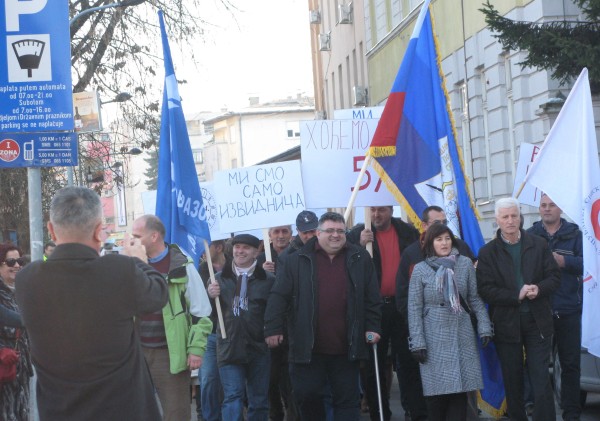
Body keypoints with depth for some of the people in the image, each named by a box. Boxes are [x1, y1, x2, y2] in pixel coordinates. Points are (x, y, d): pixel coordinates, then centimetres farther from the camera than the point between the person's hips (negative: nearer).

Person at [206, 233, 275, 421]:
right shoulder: (220, 278, 8)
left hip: (259, 348, -1)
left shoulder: (268, 279, -1)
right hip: (229, 347, 1)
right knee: (232, 398, -6)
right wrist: (210, 296, -8)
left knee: (259, 401, 10)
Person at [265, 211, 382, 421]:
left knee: (347, 399, 6)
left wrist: (372, 327, 0)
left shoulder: (360, 259, 4)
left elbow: (372, 298, 7)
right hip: (307, 347, 0)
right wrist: (273, 329, -6)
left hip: (346, 348, 1)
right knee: (306, 395, 4)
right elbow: (279, 297, 0)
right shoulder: (298, 260, 1)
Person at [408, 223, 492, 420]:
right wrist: (417, 342, -6)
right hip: (434, 338, -1)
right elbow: (414, 308, -1)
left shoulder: (465, 264, 3)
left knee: (461, 388, 1)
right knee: (437, 390, -1)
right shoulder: (420, 269, 0)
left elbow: (475, 298, 8)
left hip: (462, 336, 2)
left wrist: (484, 327, 0)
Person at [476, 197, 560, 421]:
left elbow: (554, 277, 4)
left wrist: (539, 289, -17)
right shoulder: (488, 252, 0)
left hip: (537, 320, 0)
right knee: (512, 380, 8)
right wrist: (517, 296, -18)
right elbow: (485, 289, -7)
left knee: (541, 379, -1)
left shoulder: (539, 245, 5)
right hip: (506, 323, 0)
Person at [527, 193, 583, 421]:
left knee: (570, 363, 5)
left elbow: (586, 263, -3)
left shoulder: (574, 234, 5)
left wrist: (562, 261, -17)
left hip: (568, 310, 0)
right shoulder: (529, 236, 6)